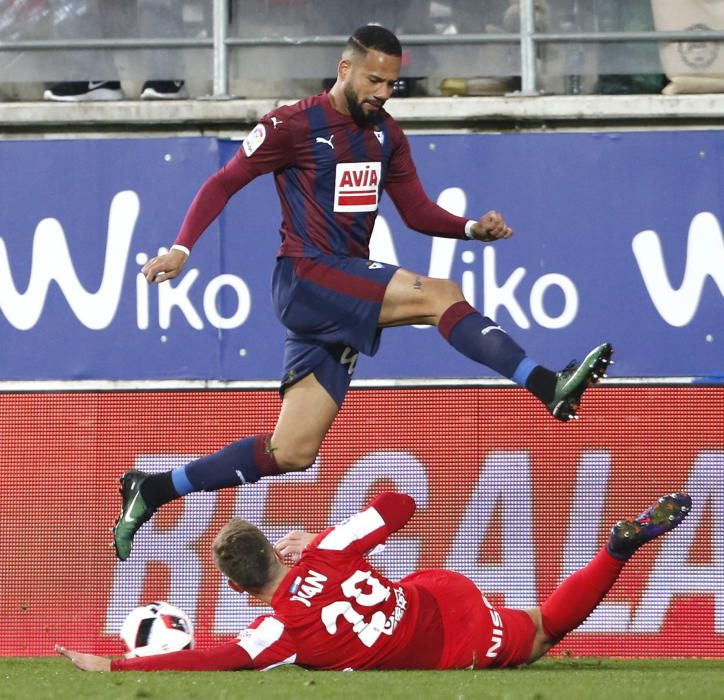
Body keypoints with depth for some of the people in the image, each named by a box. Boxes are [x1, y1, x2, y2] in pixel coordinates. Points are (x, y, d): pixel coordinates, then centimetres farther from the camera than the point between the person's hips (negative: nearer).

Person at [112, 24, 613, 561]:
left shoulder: (386, 136, 16)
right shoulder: (294, 126, -4)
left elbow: (417, 211, 17)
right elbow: (224, 183, -1)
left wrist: (473, 228, -2)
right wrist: (182, 247, -13)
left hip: (347, 295, 7)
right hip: (305, 279, -7)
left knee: (292, 453, 4)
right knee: (441, 295, -24)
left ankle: (152, 492, 13)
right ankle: (551, 388, -34)